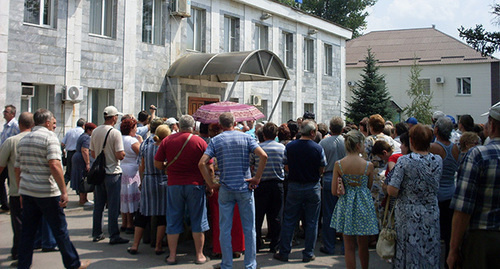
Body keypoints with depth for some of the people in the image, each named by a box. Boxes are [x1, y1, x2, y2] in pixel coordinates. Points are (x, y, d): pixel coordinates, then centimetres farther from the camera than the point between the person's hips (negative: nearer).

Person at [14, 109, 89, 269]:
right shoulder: (49, 136, -9)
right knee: (60, 230, 4)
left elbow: (17, 169, 16)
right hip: (47, 192, -6)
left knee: (27, 232, 11)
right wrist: (64, 191, -19)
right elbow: (54, 165, -21)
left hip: (26, 191, 7)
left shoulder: (23, 140, 13)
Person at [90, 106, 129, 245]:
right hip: (112, 172, -6)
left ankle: (96, 234, 21)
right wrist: (123, 153, 2)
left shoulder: (95, 132, 4)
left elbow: (92, 153, 10)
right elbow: (120, 155, -19)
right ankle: (114, 236, 2)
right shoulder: (115, 133, -15)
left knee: (98, 205, 13)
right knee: (113, 206, -1)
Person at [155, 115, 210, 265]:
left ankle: (172, 256, 15)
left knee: (173, 221, 10)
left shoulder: (167, 141, 0)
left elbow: (157, 164, 2)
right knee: (198, 220, 9)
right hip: (195, 185, -1)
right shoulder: (200, 142, -3)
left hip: (174, 185, 1)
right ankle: (199, 255, 15)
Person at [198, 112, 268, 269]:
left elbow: (202, 163, -9)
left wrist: (211, 184, -1)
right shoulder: (246, 138, 1)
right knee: (249, 228, 8)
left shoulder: (215, 141, 1)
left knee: (225, 229, 8)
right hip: (245, 188, 0)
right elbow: (263, 156, -11)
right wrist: (257, 178, -5)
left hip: (225, 189, 0)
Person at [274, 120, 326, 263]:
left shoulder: (289, 146, -6)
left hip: (294, 186, 1)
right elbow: (321, 170, -2)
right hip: (313, 187, -1)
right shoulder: (318, 148, -10)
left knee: (289, 221, 9)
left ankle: (284, 252, 13)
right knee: (311, 222, 9)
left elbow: (286, 167, 2)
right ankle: (308, 254, 13)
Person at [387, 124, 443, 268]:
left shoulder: (405, 160, -14)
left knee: (409, 253, 8)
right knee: (430, 254, 15)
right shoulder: (438, 160, -2)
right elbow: (435, 186, 11)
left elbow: (392, 191, -18)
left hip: (408, 214, -3)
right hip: (431, 215, 4)